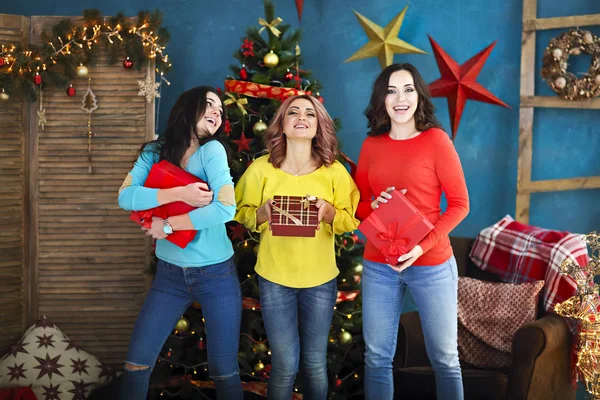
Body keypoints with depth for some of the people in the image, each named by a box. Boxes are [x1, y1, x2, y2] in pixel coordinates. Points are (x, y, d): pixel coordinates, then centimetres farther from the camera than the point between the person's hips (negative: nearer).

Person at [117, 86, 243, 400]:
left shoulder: (212, 150, -9)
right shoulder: (155, 152, 0)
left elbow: (226, 208, -22)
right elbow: (125, 196, -14)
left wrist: (168, 225, -16)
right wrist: (178, 193, -24)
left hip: (217, 274, -3)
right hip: (170, 274, 3)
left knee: (224, 372, 4)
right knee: (136, 364, 4)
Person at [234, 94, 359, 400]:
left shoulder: (334, 172, -6)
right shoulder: (261, 169, -8)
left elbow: (350, 221, -1)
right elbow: (243, 214, 1)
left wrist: (328, 212, -20)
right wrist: (263, 213, -19)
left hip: (320, 279, 1)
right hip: (274, 277, -1)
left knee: (315, 364, 11)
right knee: (285, 365, 3)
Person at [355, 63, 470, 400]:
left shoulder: (436, 139, -7)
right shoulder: (371, 144, 4)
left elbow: (460, 204, -6)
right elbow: (357, 203, 12)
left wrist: (423, 246, -18)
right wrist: (375, 205, -12)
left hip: (431, 264, -3)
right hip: (378, 265, 3)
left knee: (444, 357, 7)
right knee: (377, 357, 10)